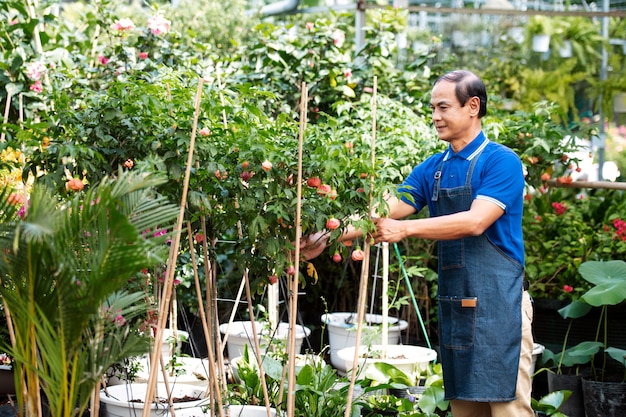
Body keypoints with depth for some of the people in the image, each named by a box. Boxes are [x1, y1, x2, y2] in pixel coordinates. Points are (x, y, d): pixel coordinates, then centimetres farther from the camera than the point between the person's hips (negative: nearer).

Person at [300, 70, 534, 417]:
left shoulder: (501, 161, -8)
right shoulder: (432, 169, 12)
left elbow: (475, 222, -20)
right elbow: (384, 212, 7)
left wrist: (405, 229, -22)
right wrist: (328, 238, -4)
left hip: (497, 304, -7)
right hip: (453, 305, 7)